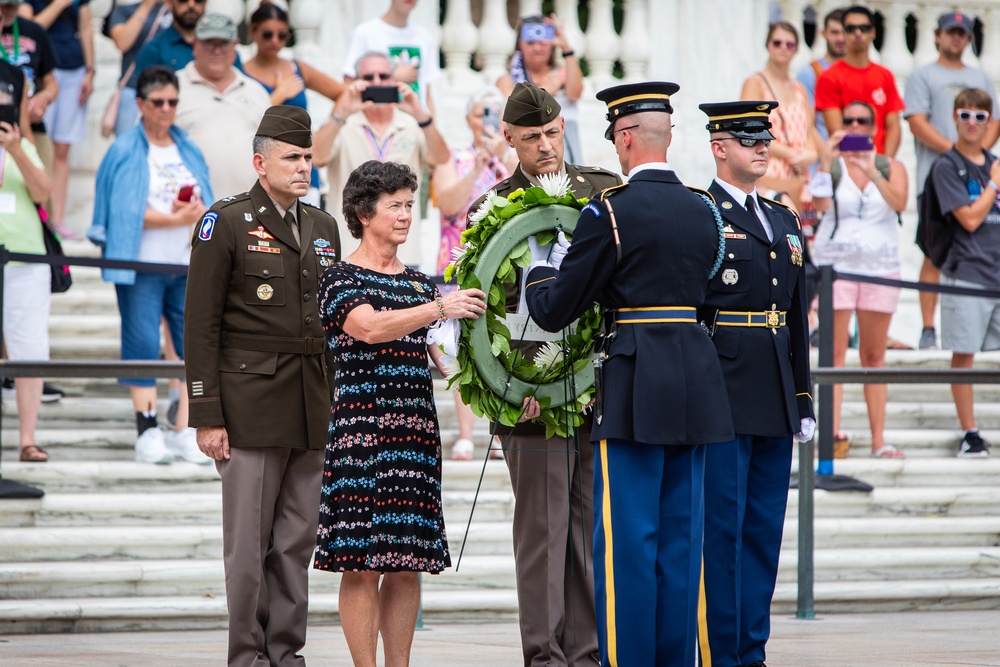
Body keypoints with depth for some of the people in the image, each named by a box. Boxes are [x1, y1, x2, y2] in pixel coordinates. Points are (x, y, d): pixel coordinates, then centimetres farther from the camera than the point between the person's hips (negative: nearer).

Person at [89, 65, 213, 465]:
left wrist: (197, 212, -9)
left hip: (187, 266, 4)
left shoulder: (189, 151, 15)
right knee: (142, 344, -5)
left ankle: (185, 432, 2)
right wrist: (176, 218, -10)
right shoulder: (126, 151, 0)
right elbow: (126, 211, -9)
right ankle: (147, 430, -2)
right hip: (141, 266, -4)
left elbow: (205, 207, 14)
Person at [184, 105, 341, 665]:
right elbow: (201, 327, -6)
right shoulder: (226, 223, -3)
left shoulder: (323, 226, 15)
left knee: (298, 542, 6)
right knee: (249, 544, -3)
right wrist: (206, 416, -11)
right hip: (251, 405, -5)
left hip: (313, 411, 5)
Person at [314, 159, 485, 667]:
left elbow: (443, 353, 14)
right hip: (361, 429, -6)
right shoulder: (341, 278, -2)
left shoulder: (419, 283, 17)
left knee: (408, 561, 4)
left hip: (415, 430, 6)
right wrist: (439, 308, -29)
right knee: (363, 564, -7)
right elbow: (370, 327, -21)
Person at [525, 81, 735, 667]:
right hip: (697, 387, 6)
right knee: (682, 540, 11)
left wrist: (537, 277, 15)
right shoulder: (704, 212, 7)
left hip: (635, 391, -6)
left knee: (628, 540, -1)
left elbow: (555, 312, -6)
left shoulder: (609, 212, -10)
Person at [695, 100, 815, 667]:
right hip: (721, 396, -7)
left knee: (764, 531, 9)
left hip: (775, 402, 7)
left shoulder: (784, 221, 18)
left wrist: (804, 402, 16)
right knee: (720, 530, -4)